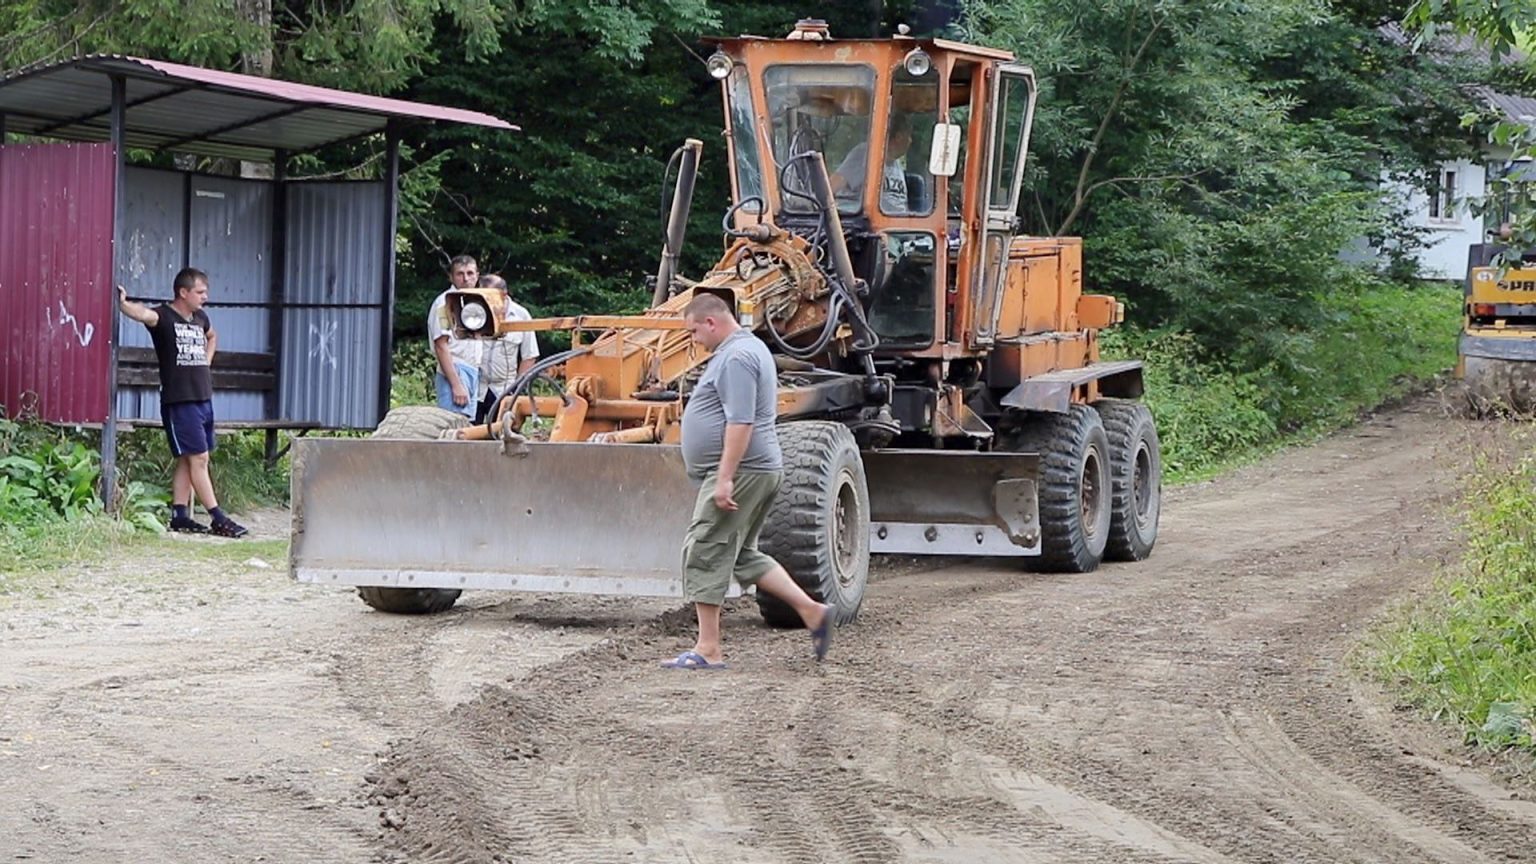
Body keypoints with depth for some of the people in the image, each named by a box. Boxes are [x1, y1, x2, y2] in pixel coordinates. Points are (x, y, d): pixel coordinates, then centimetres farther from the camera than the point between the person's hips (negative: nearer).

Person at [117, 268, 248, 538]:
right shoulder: (164, 316, -10)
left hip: (203, 399, 8)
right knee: (198, 458, -6)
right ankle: (218, 519, -5)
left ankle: (180, 515, 12)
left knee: (187, 460, 9)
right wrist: (123, 304, -51)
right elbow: (144, 314, -32)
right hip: (179, 401, -8)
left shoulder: (200, 318, 13)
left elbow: (212, 337, 36)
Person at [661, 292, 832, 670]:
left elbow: (740, 422, -25)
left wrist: (725, 478, -26)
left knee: (704, 554, -7)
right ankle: (812, 611, 13)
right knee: (742, 555, 17)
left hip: (740, 470, -11)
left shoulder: (736, 358, -17)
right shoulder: (748, 348, 18)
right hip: (762, 470, 11)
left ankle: (708, 650, -6)